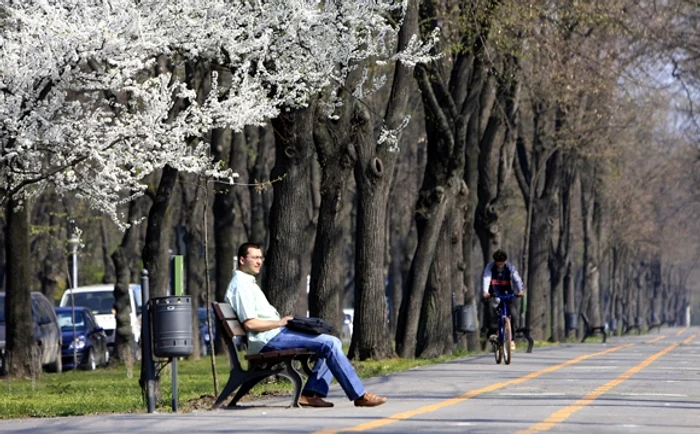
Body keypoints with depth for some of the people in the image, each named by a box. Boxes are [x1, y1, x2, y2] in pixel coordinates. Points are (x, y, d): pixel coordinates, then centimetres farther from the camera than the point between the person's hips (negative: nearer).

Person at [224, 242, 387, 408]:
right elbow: (250, 323, -20)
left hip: (275, 333, 11)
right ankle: (360, 395, -15)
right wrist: (279, 322, -14)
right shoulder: (241, 285, -10)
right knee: (330, 344, -17)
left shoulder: (248, 282, 23)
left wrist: (282, 320, 10)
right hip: (268, 339, -11)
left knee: (332, 343, 6)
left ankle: (311, 394, -6)